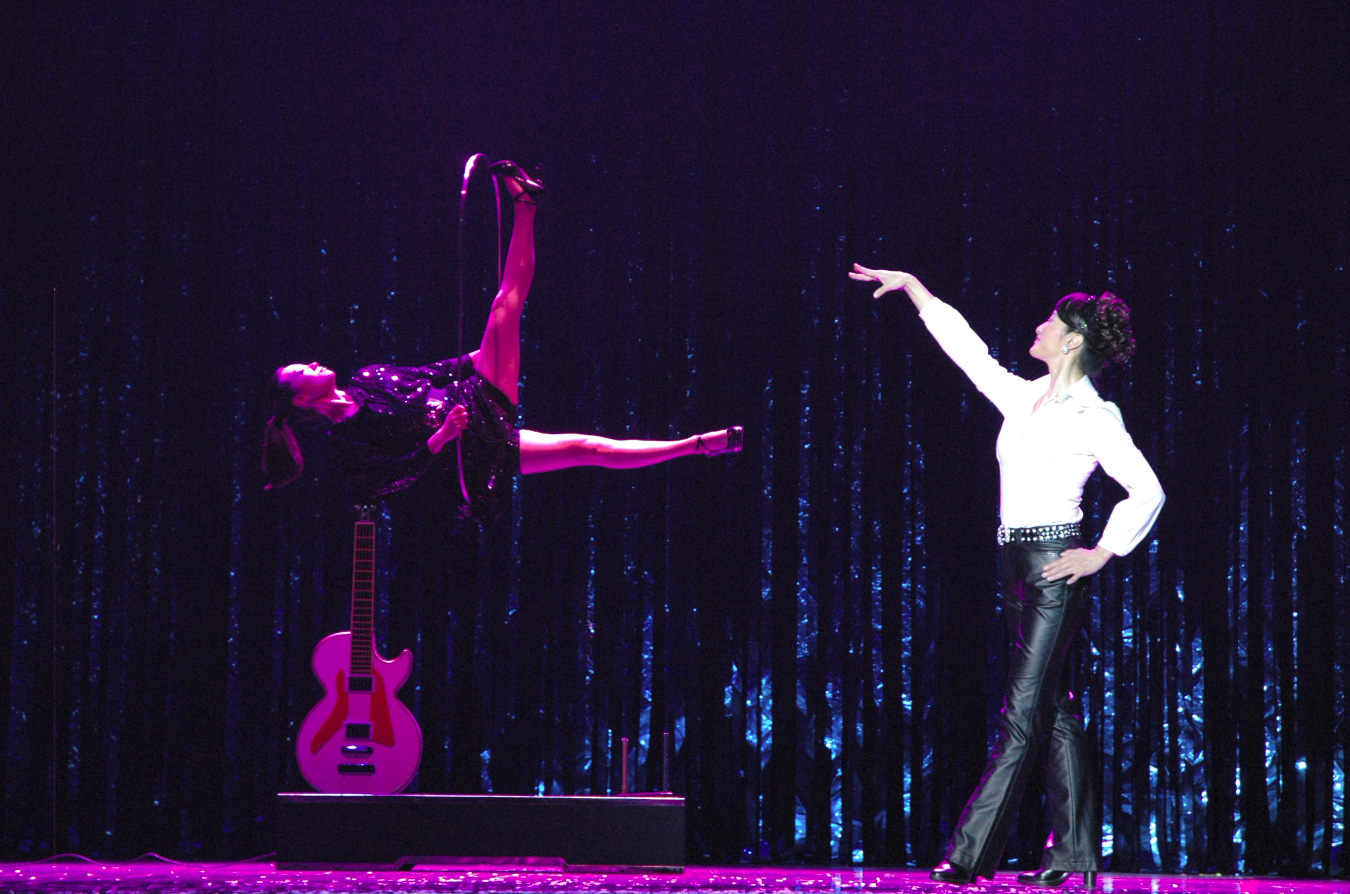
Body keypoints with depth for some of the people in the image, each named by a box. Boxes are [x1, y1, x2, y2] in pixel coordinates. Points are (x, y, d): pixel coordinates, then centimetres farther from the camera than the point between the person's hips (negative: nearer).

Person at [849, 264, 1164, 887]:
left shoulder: (1094, 417, -8)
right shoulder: (1022, 398, 12)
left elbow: (1147, 491, -8)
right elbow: (965, 346, 21)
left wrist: (1102, 554, -9)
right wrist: (912, 287, 23)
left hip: (1056, 566, -8)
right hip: (1017, 562, 8)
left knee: (1023, 712, -9)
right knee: (1053, 711, 8)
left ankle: (971, 854, -12)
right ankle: (1075, 853, 11)